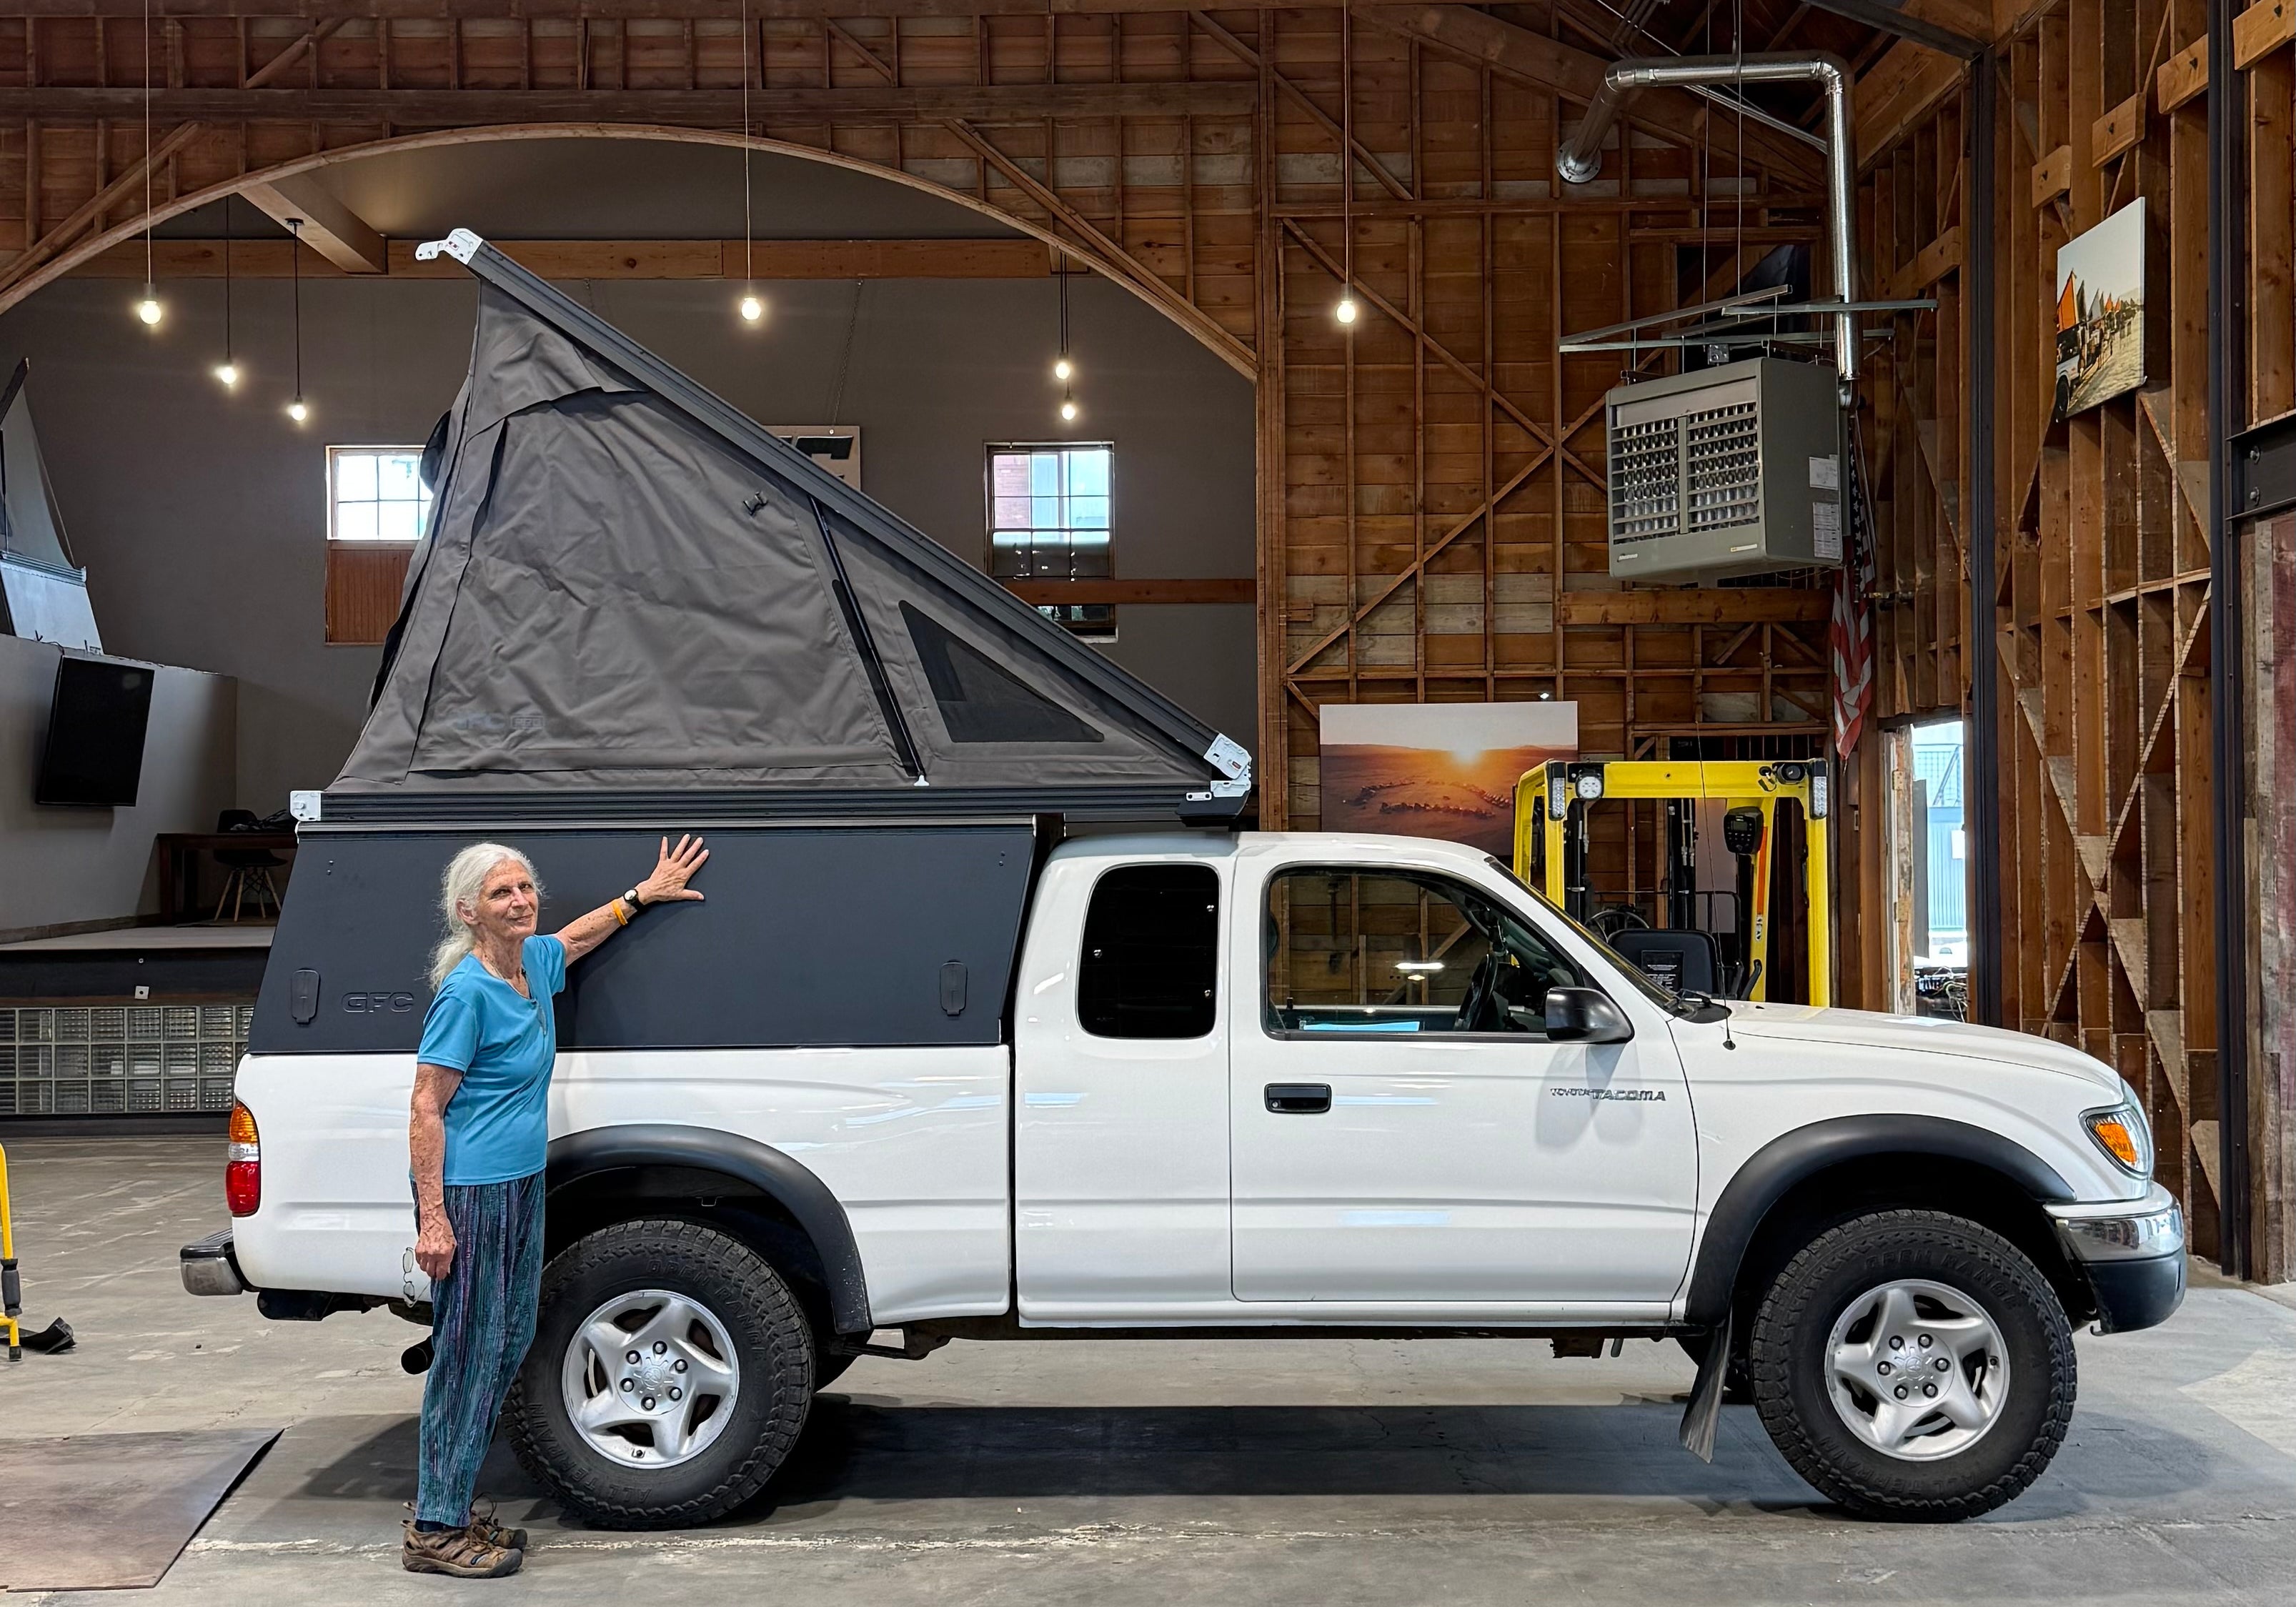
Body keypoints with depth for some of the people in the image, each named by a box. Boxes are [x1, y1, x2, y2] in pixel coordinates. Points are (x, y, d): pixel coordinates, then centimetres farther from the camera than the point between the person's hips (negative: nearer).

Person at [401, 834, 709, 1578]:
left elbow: (577, 936, 33)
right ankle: (434, 1530, 7)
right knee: (468, 1353, -4)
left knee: (508, 1344, 14)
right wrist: (433, 1219, -23)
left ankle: (450, 1506, 25)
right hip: (469, 1191, -9)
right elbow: (425, 1110, -18)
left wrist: (644, 893, 33)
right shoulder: (466, 992, -18)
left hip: (522, 1186, 9)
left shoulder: (535, 963, 6)